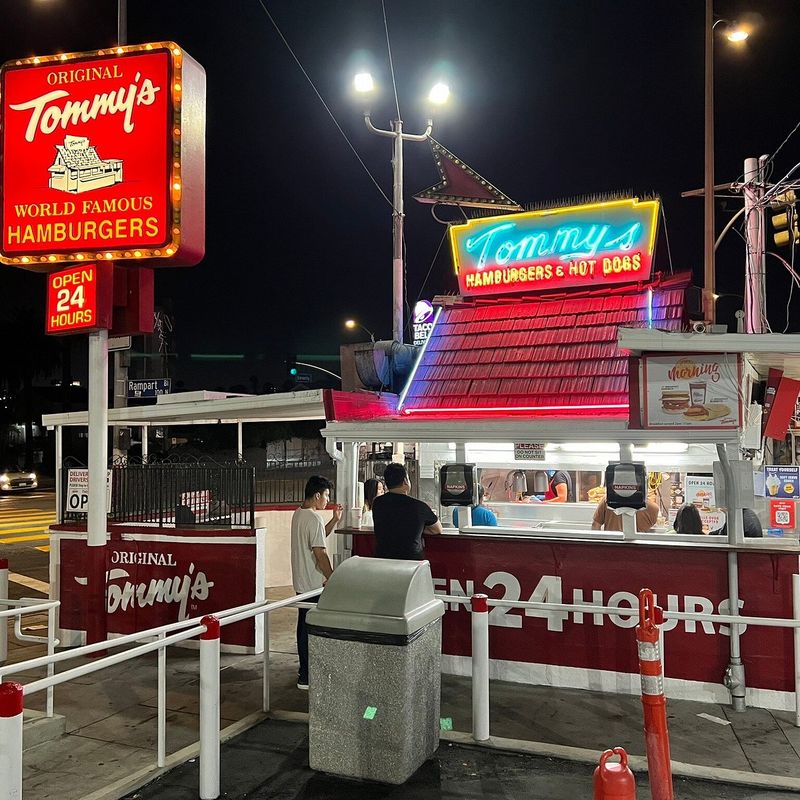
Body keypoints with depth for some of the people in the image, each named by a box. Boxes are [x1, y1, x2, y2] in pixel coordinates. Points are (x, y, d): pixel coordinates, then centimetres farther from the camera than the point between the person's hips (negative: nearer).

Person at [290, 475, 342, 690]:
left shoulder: (298, 514, 10)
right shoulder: (314, 519, -20)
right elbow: (320, 553, -22)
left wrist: (334, 520, 12)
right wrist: (332, 578, -13)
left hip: (301, 582, 10)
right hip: (313, 584, -10)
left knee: (304, 626, 17)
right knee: (311, 628, -3)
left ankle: (305, 670, 29)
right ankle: (306, 677, 2)